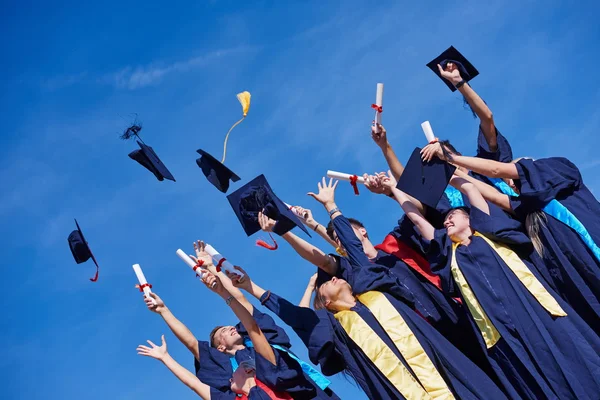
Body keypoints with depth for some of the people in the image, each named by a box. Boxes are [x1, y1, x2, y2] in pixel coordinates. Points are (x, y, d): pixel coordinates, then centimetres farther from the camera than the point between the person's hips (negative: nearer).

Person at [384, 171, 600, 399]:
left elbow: (468, 187, 13)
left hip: (535, 312, -2)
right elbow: (416, 217, 23)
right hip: (501, 334, 2)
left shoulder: (486, 234, 13)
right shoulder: (450, 252, 19)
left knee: (576, 372, -7)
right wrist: (394, 187, 28)